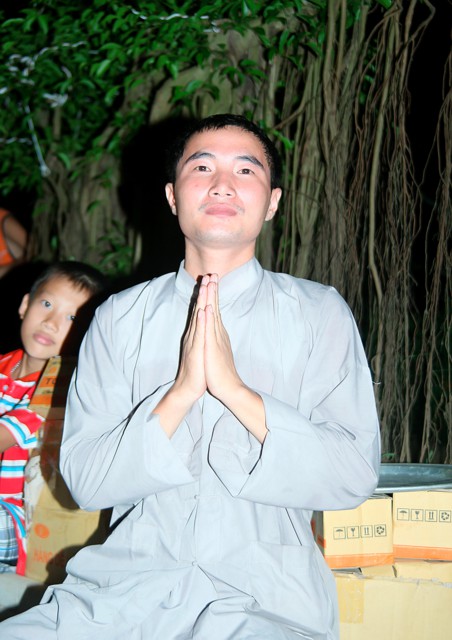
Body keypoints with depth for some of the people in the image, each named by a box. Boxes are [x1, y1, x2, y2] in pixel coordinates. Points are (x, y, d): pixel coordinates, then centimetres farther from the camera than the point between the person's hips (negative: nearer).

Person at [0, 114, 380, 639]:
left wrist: (235, 388, -14)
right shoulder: (120, 317, 8)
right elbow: (84, 479, 1)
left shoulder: (319, 313, 4)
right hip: (130, 577, 2)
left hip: (265, 592, -1)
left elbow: (355, 477, -4)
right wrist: (181, 392, -13)